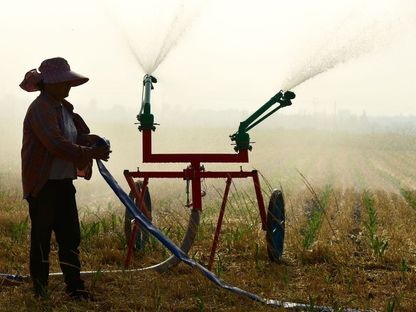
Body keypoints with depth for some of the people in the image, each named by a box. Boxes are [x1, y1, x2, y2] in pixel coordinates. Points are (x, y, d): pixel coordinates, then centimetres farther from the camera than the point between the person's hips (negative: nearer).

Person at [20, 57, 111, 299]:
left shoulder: (64, 108, 13)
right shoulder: (40, 109, -15)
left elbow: (80, 135, 13)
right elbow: (57, 145, -25)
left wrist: (93, 140, -11)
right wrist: (91, 153, -26)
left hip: (64, 182, 8)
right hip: (42, 185, -8)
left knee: (70, 236, 7)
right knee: (41, 237, 2)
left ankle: (75, 288, 12)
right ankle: (40, 291, 11)